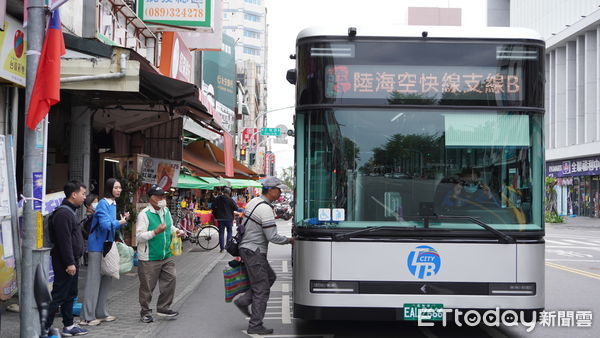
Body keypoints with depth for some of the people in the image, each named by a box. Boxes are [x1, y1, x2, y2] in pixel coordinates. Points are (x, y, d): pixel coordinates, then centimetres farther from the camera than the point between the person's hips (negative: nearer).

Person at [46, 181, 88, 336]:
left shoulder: (70, 212, 16)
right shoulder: (63, 213, -18)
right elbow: (64, 241, -23)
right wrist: (69, 263, -23)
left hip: (72, 261, 11)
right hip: (64, 263, -11)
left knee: (70, 295, 16)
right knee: (58, 296, -7)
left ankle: (69, 326, 24)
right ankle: (45, 328, -3)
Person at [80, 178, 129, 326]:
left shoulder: (113, 204, 13)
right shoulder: (103, 204, -15)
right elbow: (105, 225, -25)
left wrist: (123, 220, 1)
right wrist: (120, 222, -9)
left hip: (107, 246, 9)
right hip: (98, 246, -9)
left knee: (106, 279, 14)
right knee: (94, 280, -6)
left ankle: (101, 313, 24)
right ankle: (87, 317, -1)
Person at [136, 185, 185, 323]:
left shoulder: (166, 211, 10)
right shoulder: (144, 214, -14)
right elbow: (139, 236, -19)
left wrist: (177, 231, 7)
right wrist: (155, 232, -29)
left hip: (166, 256, 7)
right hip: (149, 258, -7)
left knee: (170, 280, 5)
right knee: (147, 286, 3)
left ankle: (163, 307, 20)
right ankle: (145, 312, 18)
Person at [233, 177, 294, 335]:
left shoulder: (254, 201, 9)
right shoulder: (265, 209, -21)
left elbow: (243, 220, 18)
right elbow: (272, 237, -21)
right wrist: (290, 240, -5)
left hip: (246, 247, 10)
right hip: (254, 252, -10)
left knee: (270, 277, 20)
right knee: (262, 289, -2)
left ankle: (243, 301, 17)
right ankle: (255, 326, 4)